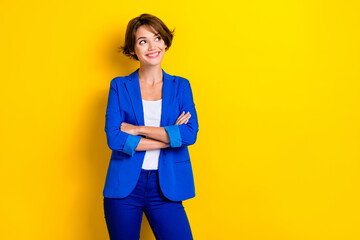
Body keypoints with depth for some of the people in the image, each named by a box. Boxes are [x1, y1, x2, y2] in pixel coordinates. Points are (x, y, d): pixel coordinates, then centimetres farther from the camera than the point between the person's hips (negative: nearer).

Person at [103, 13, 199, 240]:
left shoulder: (181, 86, 6)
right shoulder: (120, 86, 3)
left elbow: (190, 134, -9)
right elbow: (114, 138, -9)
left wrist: (138, 129, -11)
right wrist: (170, 137, -10)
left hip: (166, 188, 0)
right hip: (124, 187, 0)